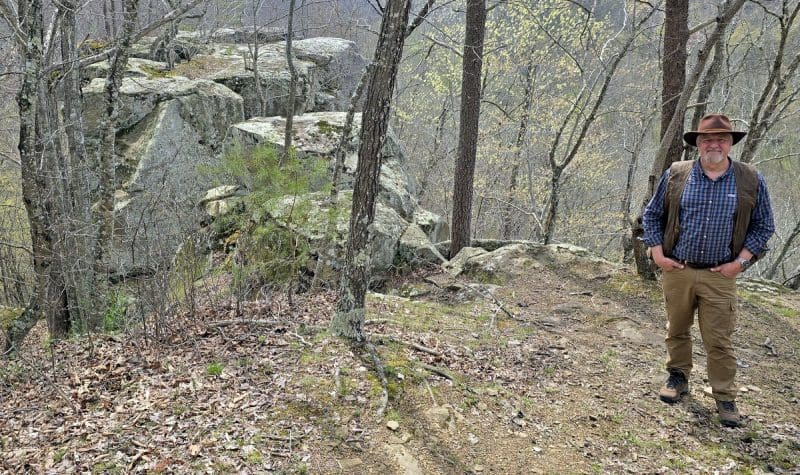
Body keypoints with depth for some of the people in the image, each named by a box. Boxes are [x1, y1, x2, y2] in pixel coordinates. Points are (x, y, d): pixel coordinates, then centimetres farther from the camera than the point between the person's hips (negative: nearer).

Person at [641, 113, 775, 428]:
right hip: (676, 272, 2)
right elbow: (652, 216, 7)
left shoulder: (751, 181, -1)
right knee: (677, 330, 15)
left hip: (720, 276, -1)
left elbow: (763, 226, 6)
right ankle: (678, 378, 34)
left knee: (718, 340, 2)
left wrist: (740, 262, -3)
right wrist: (657, 254, -2)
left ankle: (725, 398, 16)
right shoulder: (675, 175, 0)